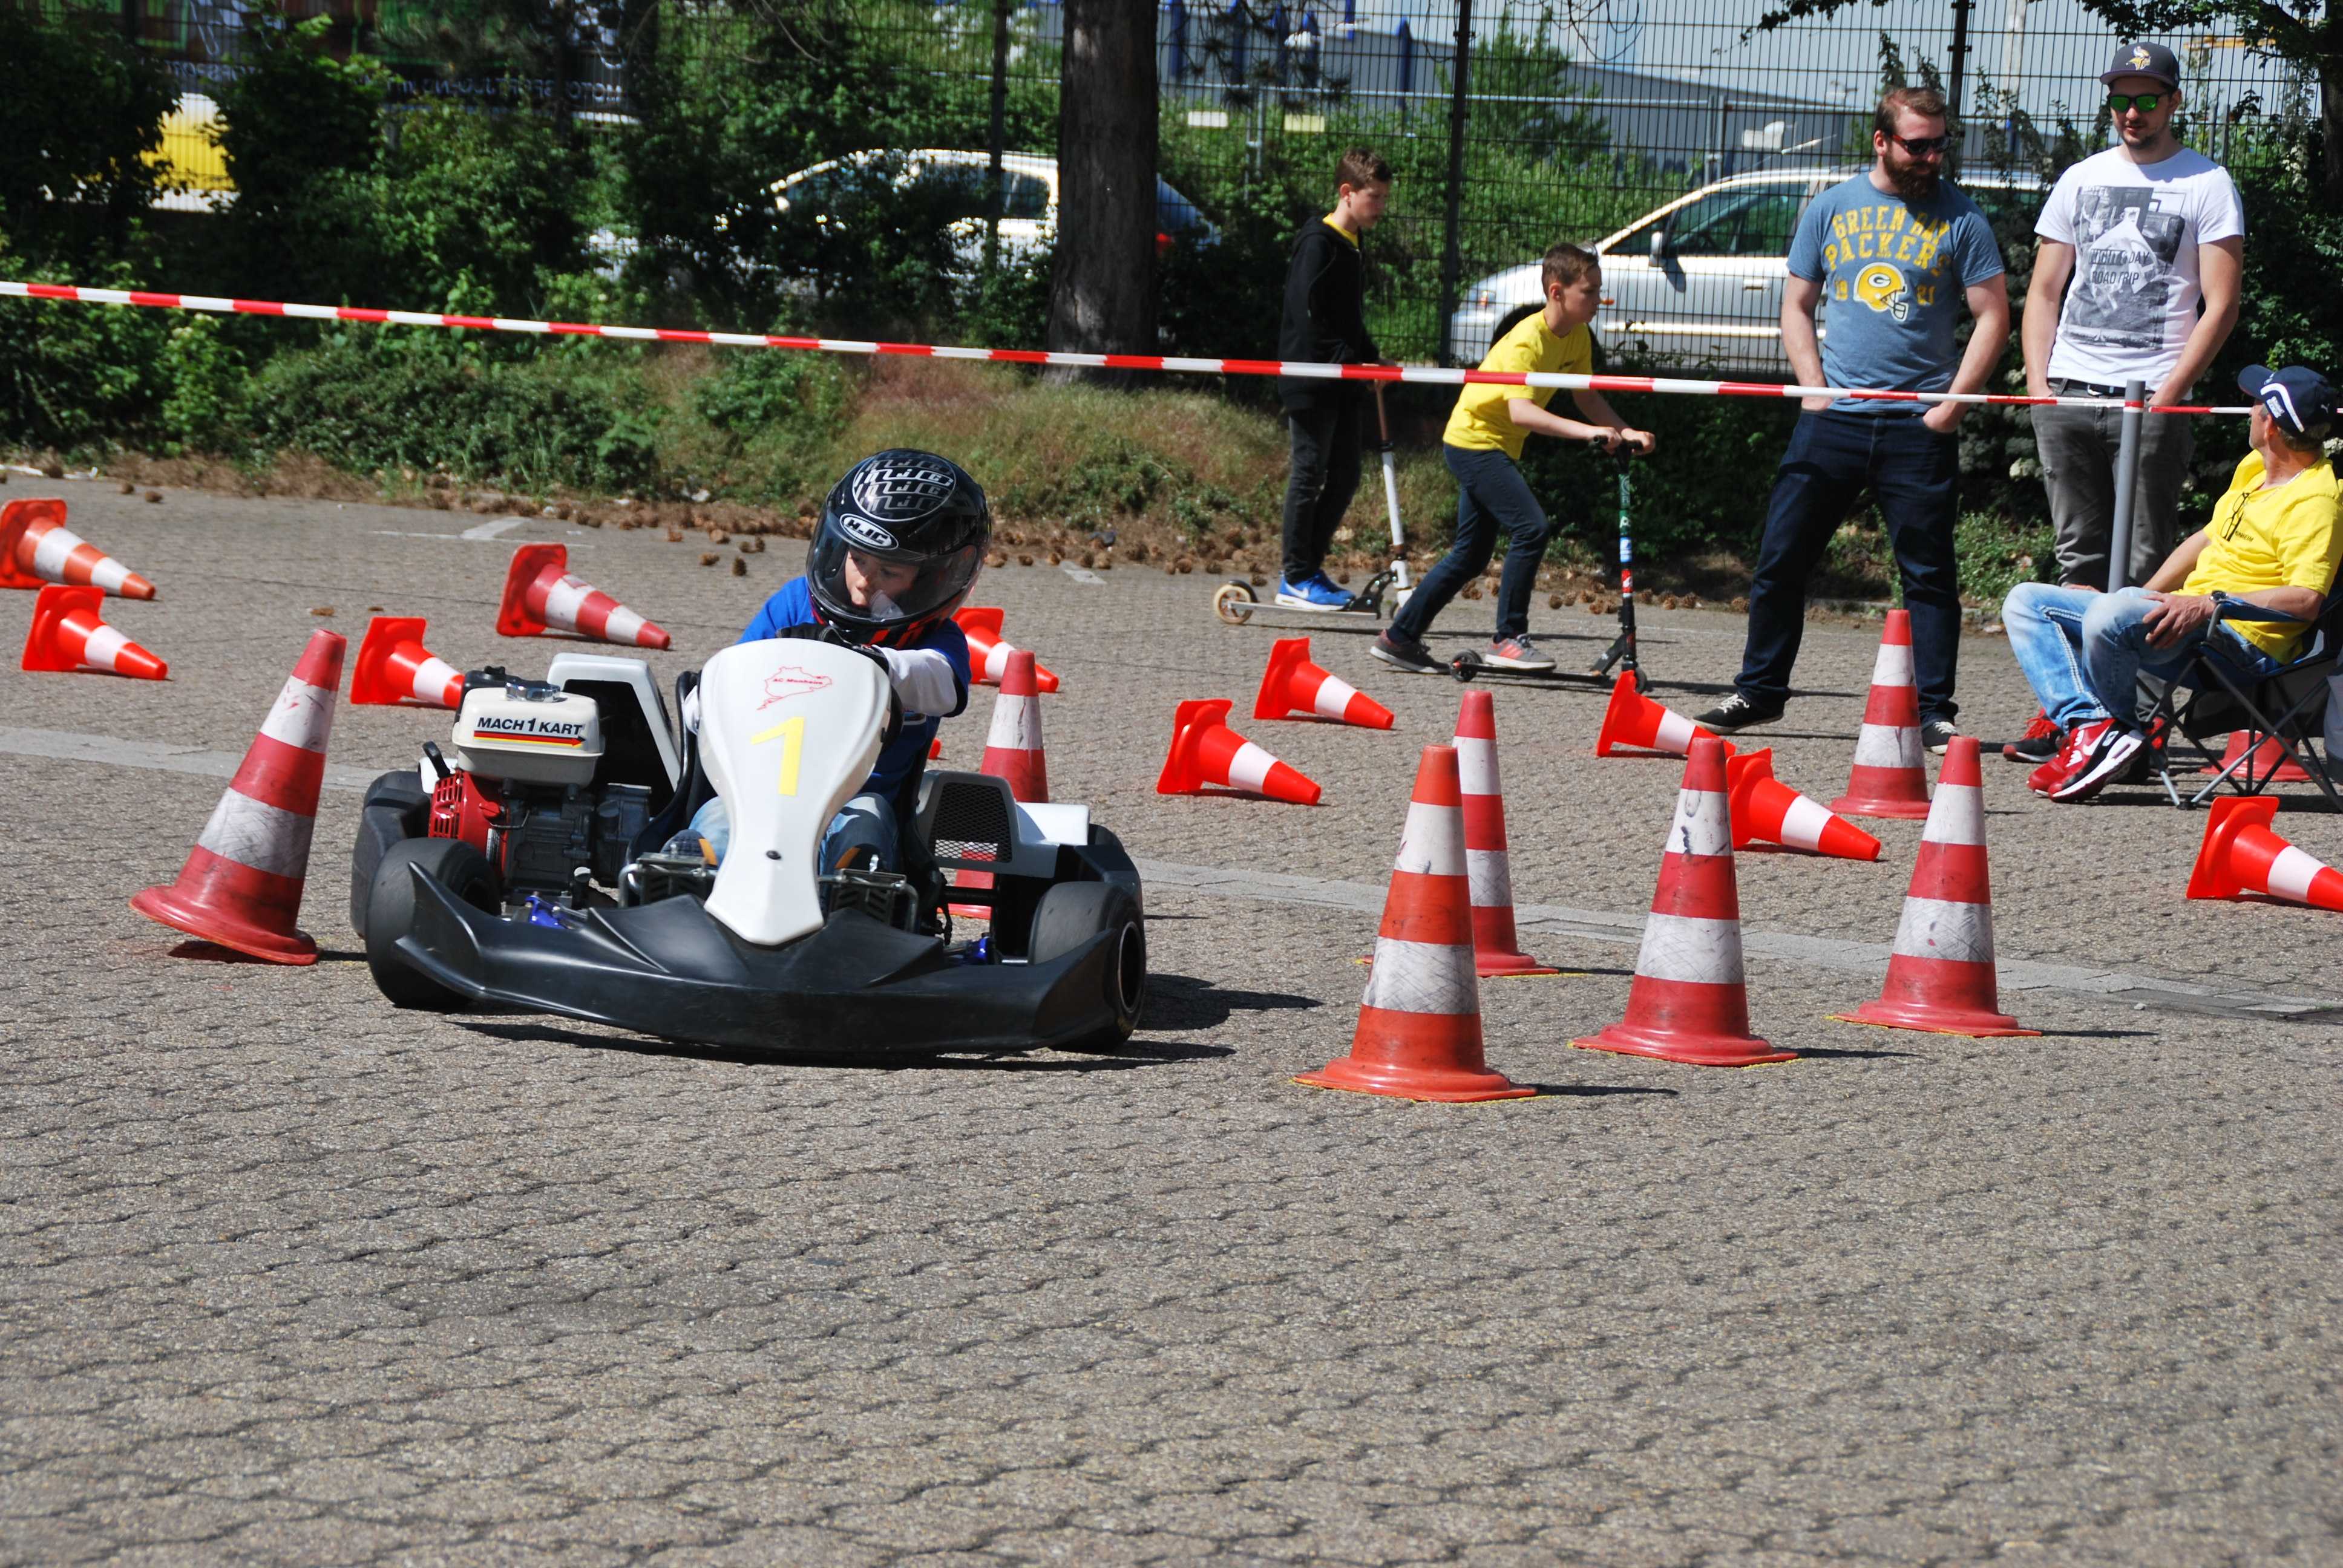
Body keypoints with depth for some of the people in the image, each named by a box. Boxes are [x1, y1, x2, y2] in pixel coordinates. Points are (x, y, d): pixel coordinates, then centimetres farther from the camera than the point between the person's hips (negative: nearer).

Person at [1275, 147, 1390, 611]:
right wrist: (1351, 361, -19)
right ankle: (1297, 577, -2)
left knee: (1345, 478, 9)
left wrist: (1371, 358, 11)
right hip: (1312, 382, -9)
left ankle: (1309, 568, 17)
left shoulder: (1352, 247, 17)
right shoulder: (1318, 243, -12)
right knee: (1310, 473, -6)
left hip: (1341, 385, 9)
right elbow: (1308, 314, -19)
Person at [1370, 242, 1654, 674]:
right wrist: (1586, 431, -48)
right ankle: (1509, 638, -14)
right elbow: (1520, 410, -39)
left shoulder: (1577, 338, 1)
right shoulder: (1528, 340, -26)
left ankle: (1400, 638, 19)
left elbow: (1587, 399, 6)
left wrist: (1625, 431, -11)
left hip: (1496, 448, 9)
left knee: (1472, 555, 12)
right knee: (1532, 528, -20)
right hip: (1474, 440, -9)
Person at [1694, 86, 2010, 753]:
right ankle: (1759, 691, 15)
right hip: (1833, 418, 2)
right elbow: (1796, 305, 13)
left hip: (1919, 426, -2)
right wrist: (1813, 389, 0)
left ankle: (1934, 713, 4)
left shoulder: (1961, 218, 2)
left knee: (1929, 574, -1)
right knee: (1780, 559, 3)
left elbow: (1993, 317, 1)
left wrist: (1952, 403, -7)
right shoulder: (1831, 209, 9)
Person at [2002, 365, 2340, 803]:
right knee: (2025, 602, 7)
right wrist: (2145, 597, 20)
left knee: (2109, 614, -39)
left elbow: (2305, 599, -25)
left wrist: (2210, 604, -30)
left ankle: (2119, 727, -11)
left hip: (2240, 642, -11)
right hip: (2187, 615, 11)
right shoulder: (2255, 467, 17)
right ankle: (2087, 723, -17)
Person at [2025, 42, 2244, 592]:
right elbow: (2044, 292, 18)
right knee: (2079, 552, 5)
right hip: (2067, 395, 4)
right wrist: (2036, 384, 5)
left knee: (2142, 562, -7)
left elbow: (2221, 305, -3)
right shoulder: (2080, 180, 16)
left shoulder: (2207, 184, 2)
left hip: (2152, 400, -4)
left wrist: (2168, 394, -11)